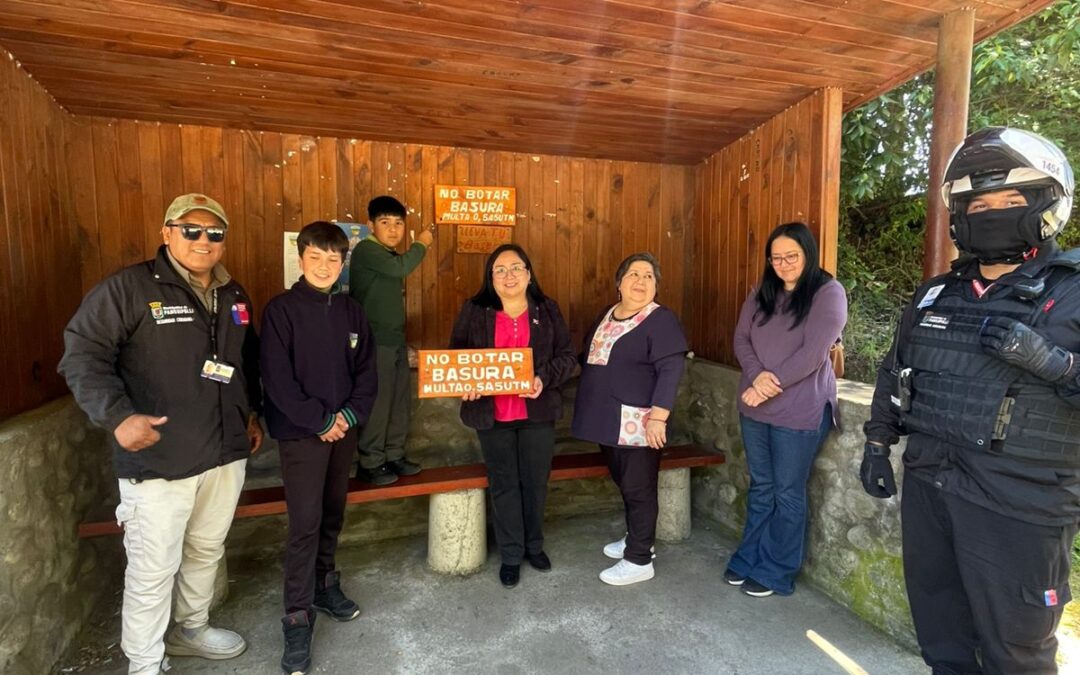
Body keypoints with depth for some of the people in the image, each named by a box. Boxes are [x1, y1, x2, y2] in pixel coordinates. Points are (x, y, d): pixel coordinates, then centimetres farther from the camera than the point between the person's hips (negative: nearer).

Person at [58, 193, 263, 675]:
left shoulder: (234, 297, 11)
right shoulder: (129, 287, -10)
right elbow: (82, 354, -13)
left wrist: (251, 413, 18)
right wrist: (117, 416, -24)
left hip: (226, 454, 6)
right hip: (158, 460, -6)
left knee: (207, 552, 21)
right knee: (153, 570, 4)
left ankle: (193, 629, 42)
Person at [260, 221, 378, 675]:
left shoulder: (351, 311, 5)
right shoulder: (281, 310, -9)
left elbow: (366, 371, 6)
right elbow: (277, 379, -14)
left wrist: (350, 414, -8)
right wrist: (321, 420, -15)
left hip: (343, 429, 5)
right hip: (301, 432, -5)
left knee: (333, 514, 16)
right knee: (304, 523, -3)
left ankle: (325, 582, 37)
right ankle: (298, 617, 11)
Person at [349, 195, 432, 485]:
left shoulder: (391, 255, 16)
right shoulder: (366, 249, -11)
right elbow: (401, 267, -29)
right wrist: (421, 244, -12)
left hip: (396, 341, 9)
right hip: (375, 342, -9)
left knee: (400, 402, 12)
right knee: (377, 402, -4)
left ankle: (394, 456, 24)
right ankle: (370, 463, 9)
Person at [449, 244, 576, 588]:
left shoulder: (547, 310, 3)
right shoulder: (474, 311, 1)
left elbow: (567, 356, 1)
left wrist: (544, 379, -17)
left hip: (537, 411, 1)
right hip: (492, 413, 0)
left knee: (535, 482, 12)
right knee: (504, 485, 10)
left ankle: (534, 546, 35)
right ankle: (511, 555, 26)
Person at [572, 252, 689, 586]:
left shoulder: (661, 319, -12)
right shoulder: (606, 315, 12)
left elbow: (670, 370, -19)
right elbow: (590, 358, 21)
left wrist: (658, 416, -26)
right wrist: (591, 404, 20)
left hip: (638, 423, -8)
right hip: (608, 420, 8)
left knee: (639, 489, 3)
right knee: (624, 483, 20)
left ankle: (639, 560, 16)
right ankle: (636, 540, 39)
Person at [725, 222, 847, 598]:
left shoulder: (828, 293, -8)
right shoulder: (761, 294, 9)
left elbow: (813, 354, -17)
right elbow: (741, 339, 2)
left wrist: (769, 386, -17)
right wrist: (757, 376, -16)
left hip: (800, 411, -5)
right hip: (754, 409, 5)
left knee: (787, 492, 7)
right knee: (760, 487, 15)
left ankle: (776, 572, 22)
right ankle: (749, 560, 29)